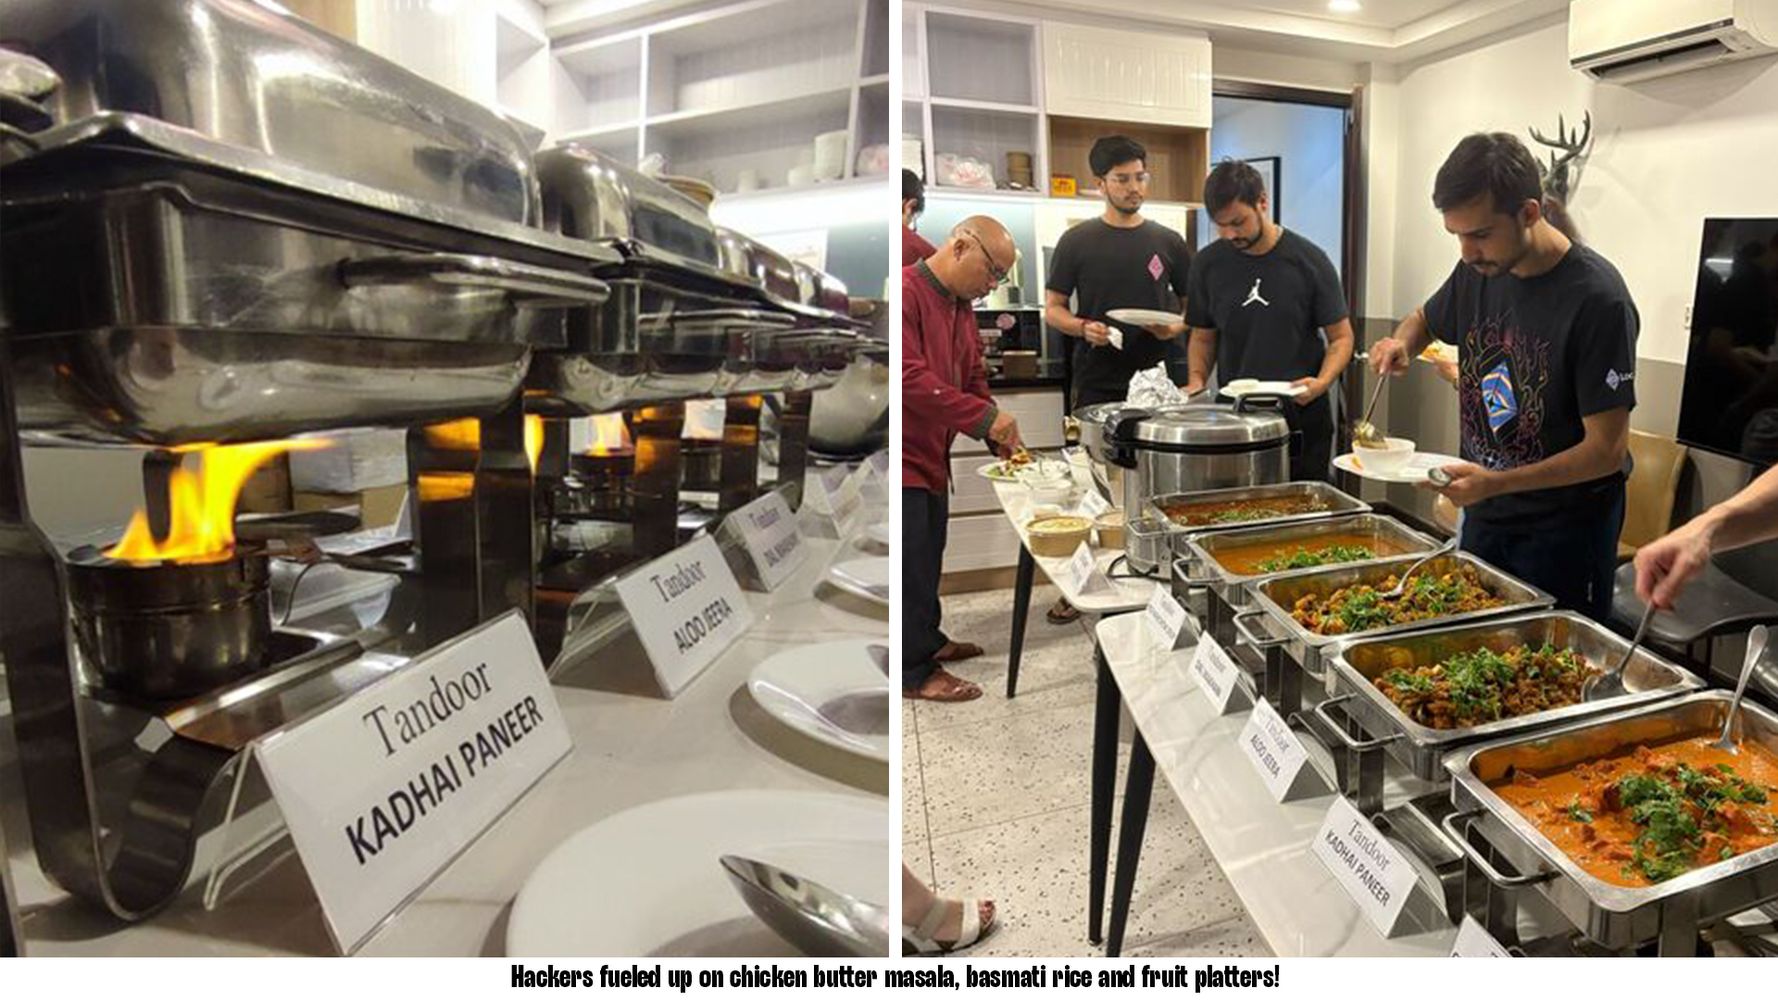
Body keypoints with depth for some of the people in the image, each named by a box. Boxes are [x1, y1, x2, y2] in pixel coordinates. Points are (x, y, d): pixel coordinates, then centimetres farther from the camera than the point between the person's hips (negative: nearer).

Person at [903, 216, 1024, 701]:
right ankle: (915, 671, 11)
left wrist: (1000, 438, 2)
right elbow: (910, 378, -26)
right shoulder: (906, 293, -17)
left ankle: (928, 640, 34)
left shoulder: (962, 307, 14)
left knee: (929, 558, 18)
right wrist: (985, 417, -24)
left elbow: (973, 380, 17)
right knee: (912, 564, -2)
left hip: (932, 459, 9)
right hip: (904, 458, -9)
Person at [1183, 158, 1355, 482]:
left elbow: (1341, 336, 1)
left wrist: (1322, 382, -17)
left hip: (1303, 418, -1)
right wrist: (1196, 379, -7)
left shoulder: (1309, 260, -4)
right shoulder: (1208, 263, 2)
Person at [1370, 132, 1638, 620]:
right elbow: (1425, 319, 19)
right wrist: (1400, 344, -4)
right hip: (1483, 514, 6)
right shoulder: (1477, 272, -3)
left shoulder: (1597, 299, -21)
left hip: (1565, 527, -6)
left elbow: (1607, 450, -20)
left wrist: (1496, 482, -31)